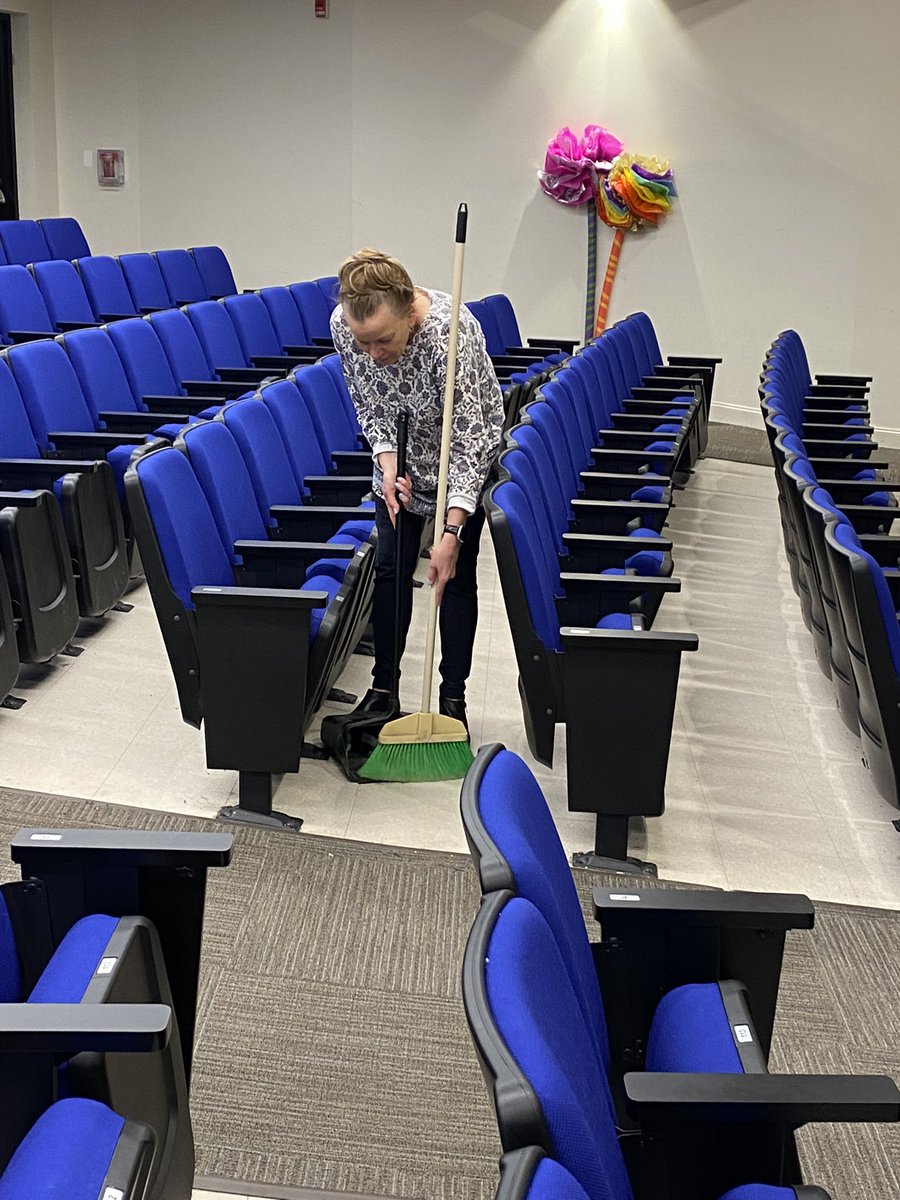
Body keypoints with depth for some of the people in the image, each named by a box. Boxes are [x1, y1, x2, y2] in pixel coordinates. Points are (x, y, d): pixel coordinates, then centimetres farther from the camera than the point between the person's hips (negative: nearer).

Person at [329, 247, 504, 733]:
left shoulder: (451, 331, -40)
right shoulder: (343, 324, -25)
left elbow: (469, 438, -36)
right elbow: (369, 405, -8)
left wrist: (451, 533, -39)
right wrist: (388, 467, -23)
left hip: (466, 452, -4)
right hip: (402, 453, 4)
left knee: (456, 574, -1)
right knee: (391, 567, 5)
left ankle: (453, 697, 11)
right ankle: (382, 687, 17)